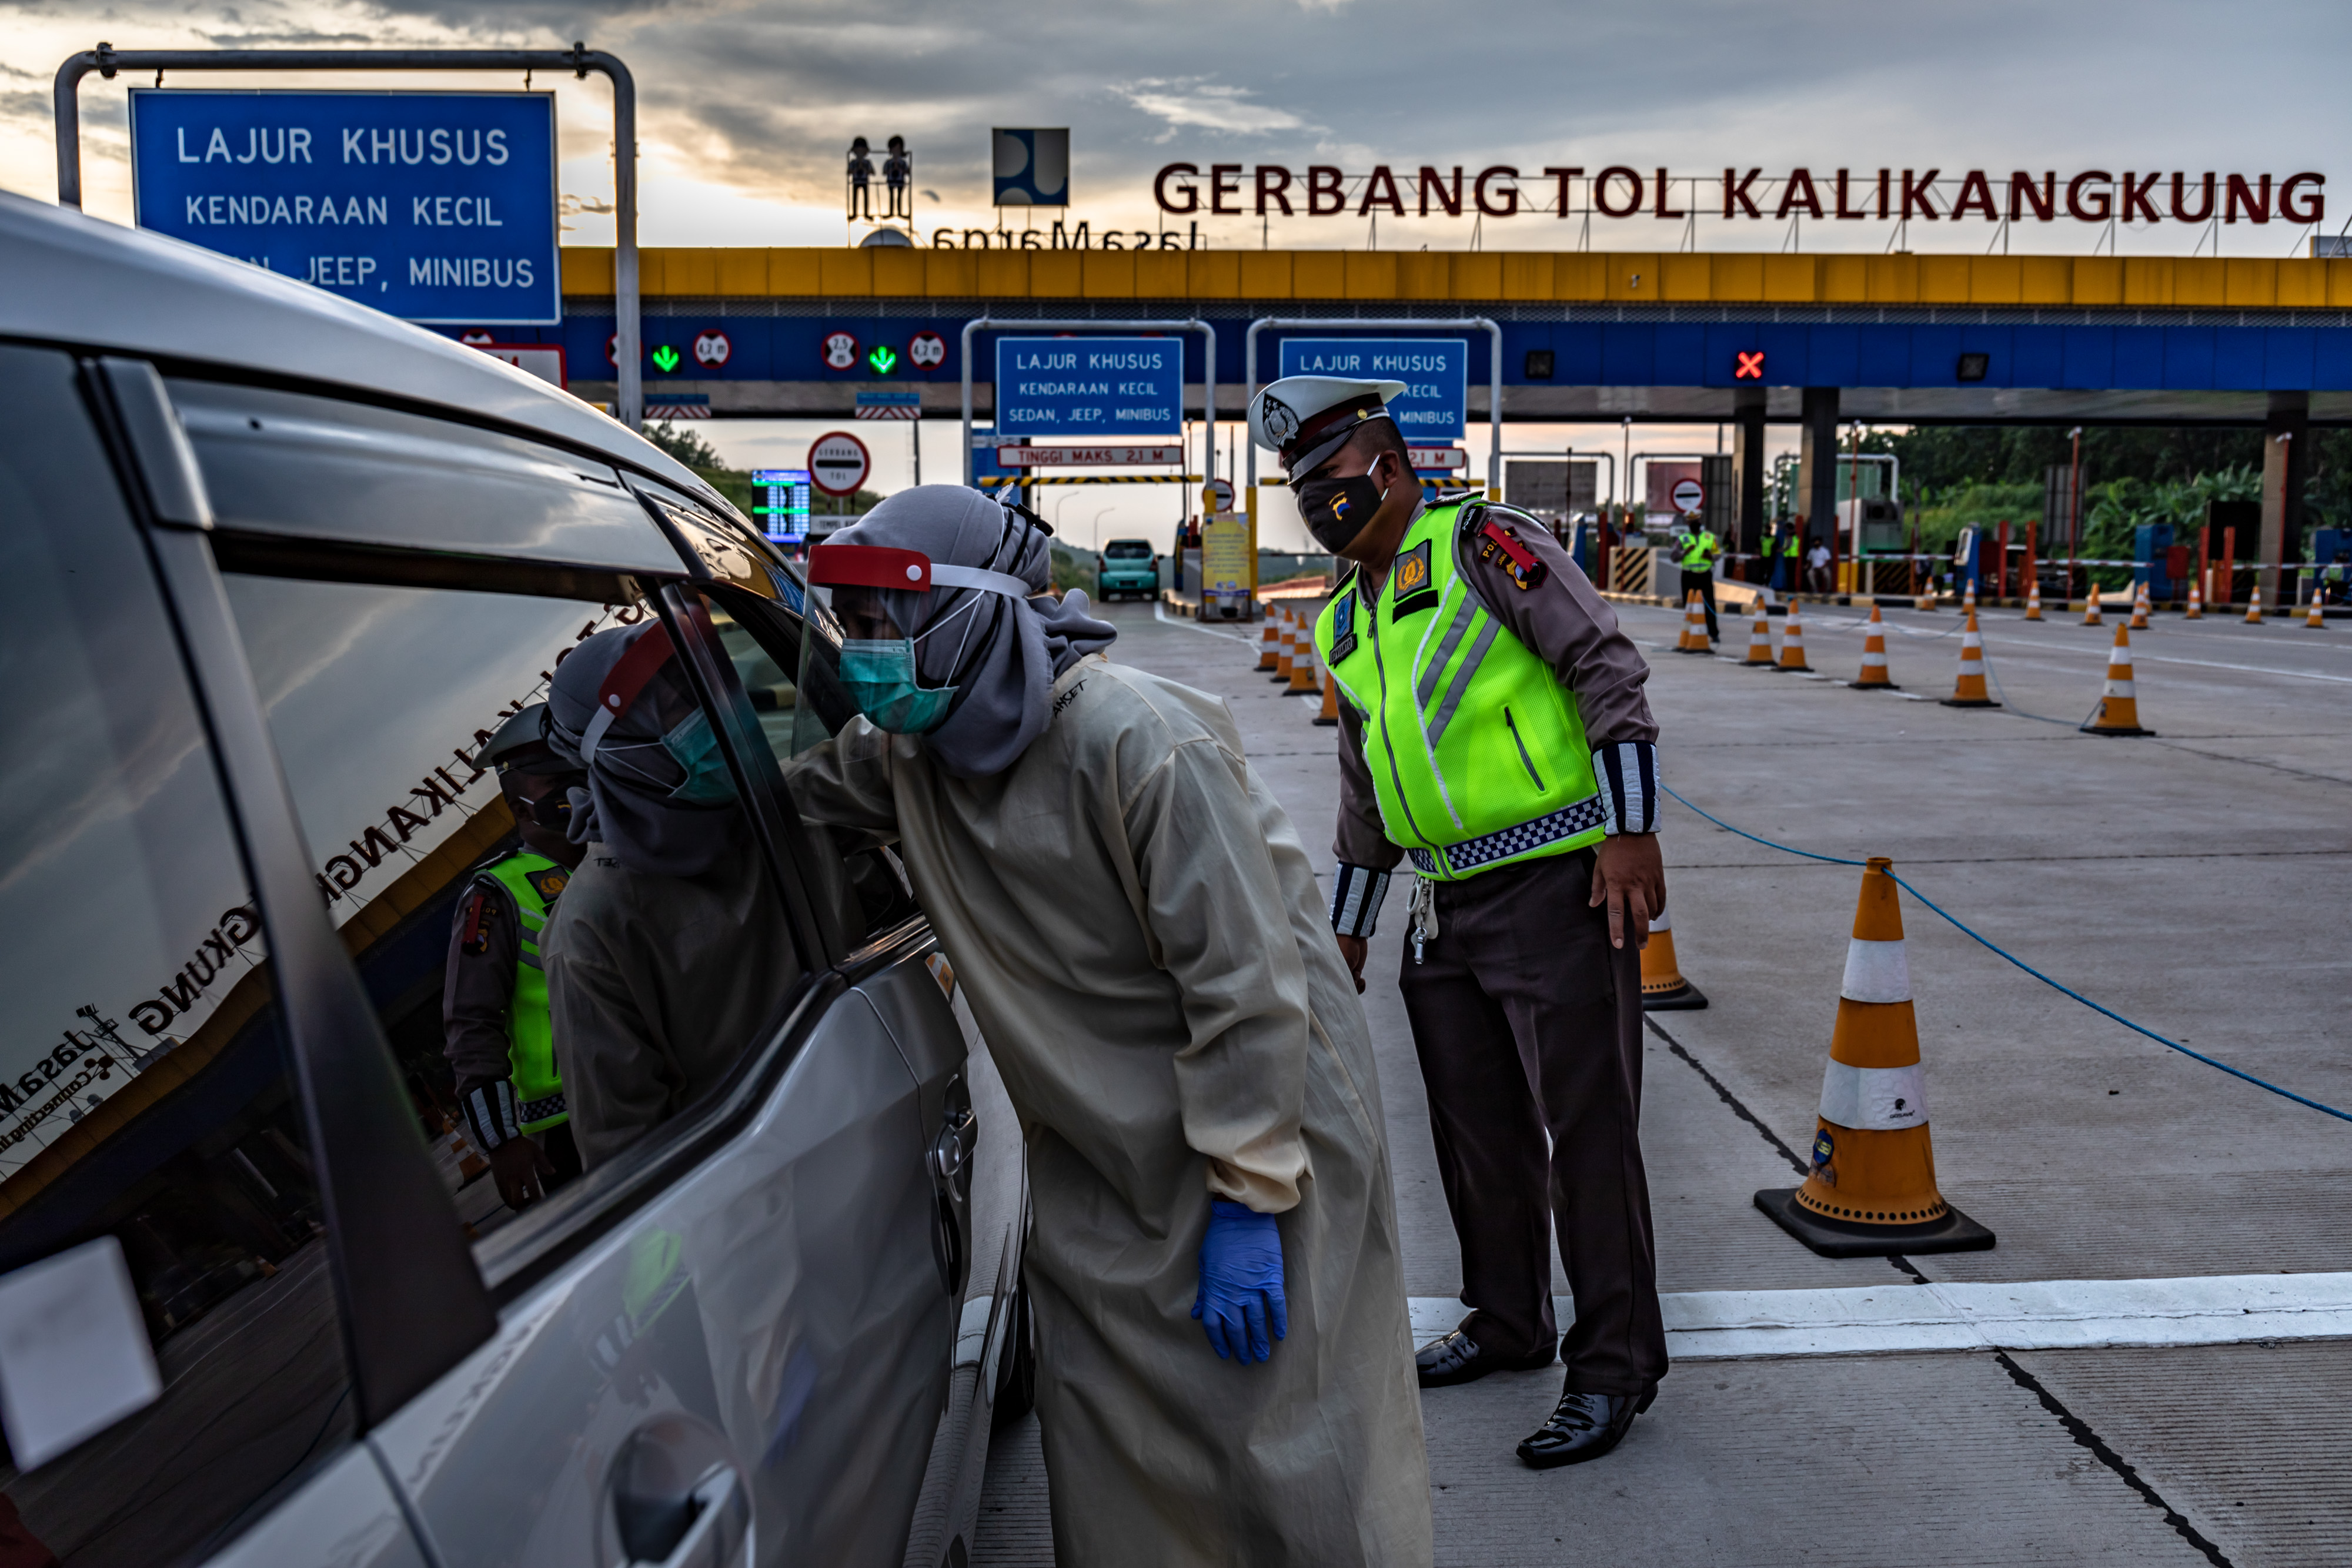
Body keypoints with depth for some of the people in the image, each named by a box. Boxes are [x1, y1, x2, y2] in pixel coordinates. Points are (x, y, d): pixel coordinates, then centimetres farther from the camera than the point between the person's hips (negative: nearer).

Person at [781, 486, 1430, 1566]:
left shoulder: (1136, 739, -24)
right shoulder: (902, 751, 0)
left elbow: (1245, 980, -23)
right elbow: (789, 794, 23)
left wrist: (1245, 1199, -22)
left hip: (1264, 1112, -7)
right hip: (1097, 1155, 7)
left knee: (1289, 1439, -3)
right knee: (1105, 1445, 12)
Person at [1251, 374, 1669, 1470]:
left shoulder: (1481, 543, -6)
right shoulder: (1342, 627, 17)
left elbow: (1606, 665, -11)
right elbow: (1366, 795, 25)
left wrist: (1630, 828, -17)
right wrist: (1345, 927, 25)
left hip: (1560, 885, -7)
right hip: (1447, 907, 8)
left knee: (1585, 1124, -3)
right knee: (1475, 1127, 14)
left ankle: (1614, 1364, 9)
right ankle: (1507, 1323, 31)